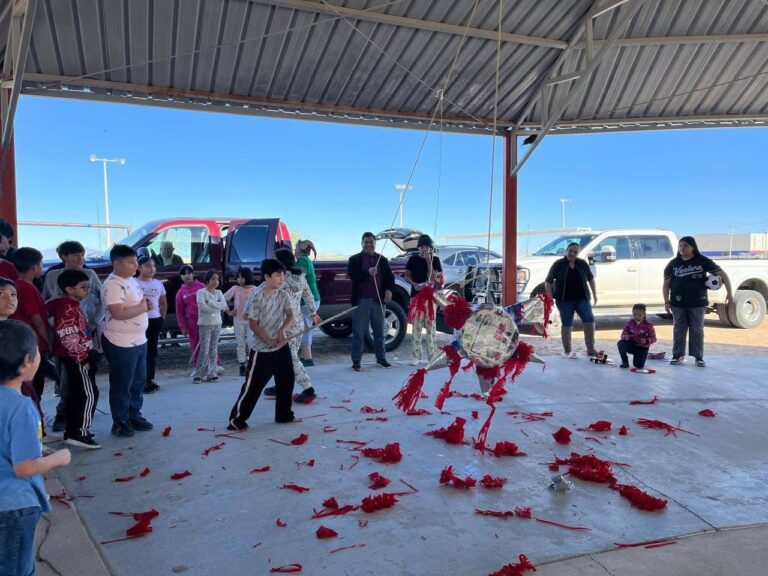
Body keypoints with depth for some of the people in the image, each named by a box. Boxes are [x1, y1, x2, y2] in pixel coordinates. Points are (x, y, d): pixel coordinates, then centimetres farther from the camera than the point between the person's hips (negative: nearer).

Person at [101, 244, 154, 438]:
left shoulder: (132, 280, 11)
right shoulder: (112, 284, -19)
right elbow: (118, 313, -28)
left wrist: (145, 303, 2)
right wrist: (143, 307, -17)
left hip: (139, 340, 9)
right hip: (121, 343, -9)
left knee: (138, 381, 16)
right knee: (121, 385, 3)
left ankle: (134, 416, 29)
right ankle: (120, 422, 15)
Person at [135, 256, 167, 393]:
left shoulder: (158, 283, 11)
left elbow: (164, 303, 20)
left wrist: (162, 318, 11)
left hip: (156, 320, 5)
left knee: (152, 349, 11)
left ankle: (150, 379, 20)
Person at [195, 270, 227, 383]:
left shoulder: (219, 292, 10)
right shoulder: (201, 292, -4)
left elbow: (224, 305, -5)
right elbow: (202, 306, -20)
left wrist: (209, 302, -12)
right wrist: (217, 308, -12)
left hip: (217, 324, 5)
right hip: (205, 324, -5)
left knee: (214, 349, 6)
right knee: (204, 350, -8)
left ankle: (211, 373, 10)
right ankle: (200, 374, -2)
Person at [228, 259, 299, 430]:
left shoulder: (283, 295, 3)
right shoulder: (257, 296, -17)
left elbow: (290, 316, -2)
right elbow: (253, 324, -16)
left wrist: (282, 330, -21)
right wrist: (269, 341, -23)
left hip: (281, 347, 7)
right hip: (262, 350, -7)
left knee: (286, 381, 14)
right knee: (253, 385, -2)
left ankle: (284, 414, 30)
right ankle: (237, 419, 9)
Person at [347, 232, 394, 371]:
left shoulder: (382, 260, 13)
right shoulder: (354, 259, 3)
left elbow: (390, 277, 11)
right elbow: (353, 276, -11)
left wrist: (389, 290, -8)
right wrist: (368, 272, -25)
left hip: (378, 300, 3)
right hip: (361, 301, -3)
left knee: (379, 331, 11)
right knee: (358, 332, -1)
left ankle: (381, 358, 22)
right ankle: (356, 361, 4)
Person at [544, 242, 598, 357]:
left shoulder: (583, 264, 5)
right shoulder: (558, 265, -2)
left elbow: (591, 279, 18)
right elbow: (548, 282, 0)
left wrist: (594, 295, 13)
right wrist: (550, 298, -6)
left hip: (582, 298, 2)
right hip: (565, 300, -2)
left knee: (589, 320, -10)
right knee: (567, 325, 3)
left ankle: (590, 349, -3)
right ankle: (567, 351, 12)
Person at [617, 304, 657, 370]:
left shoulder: (648, 325, -10)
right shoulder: (629, 323, -5)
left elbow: (653, 338, -7)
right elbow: (624, 334, -4)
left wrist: (646, 341, -28)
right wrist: (625, 337, -28)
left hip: (642, 348, -2)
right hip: (631, 345, 2)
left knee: (638, 366, -14)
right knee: (621, 343, -31)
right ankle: (625, 362, -10)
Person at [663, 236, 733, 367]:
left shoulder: (703, 261, -2)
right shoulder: (673, 263, 3)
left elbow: (722, 274, 0)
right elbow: (666, 283, 5)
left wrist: (729, 292, -7)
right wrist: (666, 301, -2)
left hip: (698, 303, -1)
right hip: (678, 303, 1)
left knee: (697, 330, 4)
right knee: (679, 330, 5)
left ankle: (699, 357, 11)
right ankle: (677, 355, 13)